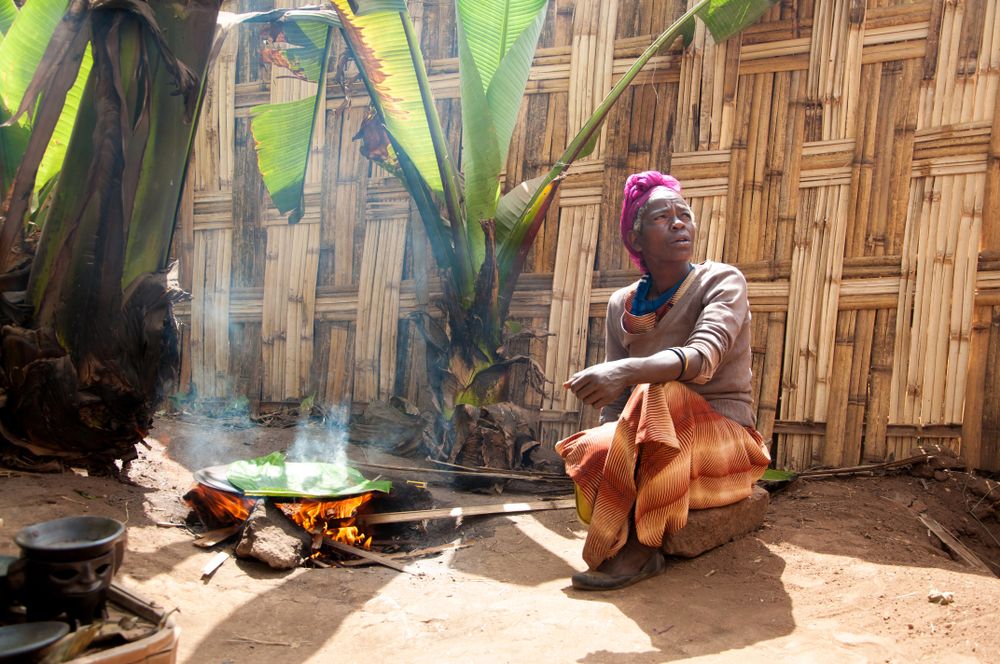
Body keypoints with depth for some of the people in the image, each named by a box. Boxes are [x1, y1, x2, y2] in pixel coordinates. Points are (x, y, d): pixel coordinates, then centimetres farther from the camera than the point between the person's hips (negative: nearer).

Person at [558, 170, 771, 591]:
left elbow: (704, 357, -30)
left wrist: (627, 371, -49)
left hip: (722, 434, -3)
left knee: (656, 397, -34)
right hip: (654, 441, 4)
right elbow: (613, 401, 4)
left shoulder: (722, 281, -9)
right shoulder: (621, 305, 5)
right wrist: (611, 440, -18)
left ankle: (638, 546, -25)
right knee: (589, 451, -26)